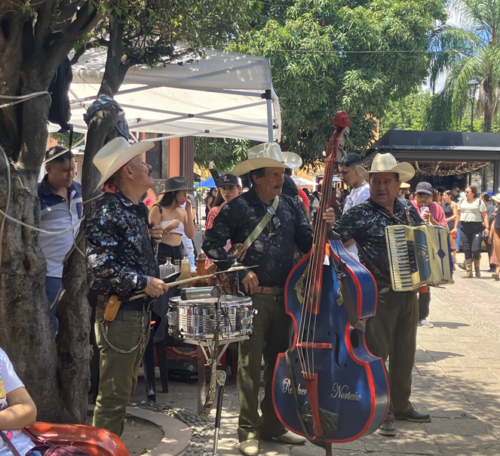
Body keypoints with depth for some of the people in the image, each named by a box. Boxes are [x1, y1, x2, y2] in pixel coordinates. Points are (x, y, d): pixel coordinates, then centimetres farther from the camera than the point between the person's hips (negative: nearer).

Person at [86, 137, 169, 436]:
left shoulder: (138, 209, 13)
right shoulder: (107, 211, -15)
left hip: (141, 309, 10)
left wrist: (150, 238, 6)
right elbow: (100, 265, -23)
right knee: (114, 394, -2)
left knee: (127, 388, 18)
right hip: (118, 313, -9)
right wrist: (144, 282, -21)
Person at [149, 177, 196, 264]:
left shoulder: (182, 211, 12)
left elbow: (191, 235, 3)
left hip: (178, 251, 5)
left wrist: (189, 212, 1)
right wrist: (169, 227, -23)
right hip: (161, 252, -5)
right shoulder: (158, 209, -4)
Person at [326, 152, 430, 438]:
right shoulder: (360, 214, -9)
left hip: (409, 293, 6)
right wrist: (328, 225, -36)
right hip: (379, 294, -6)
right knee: (377, 354, 1)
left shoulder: (409, 210, 8)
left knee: (405, 353, 16)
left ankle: (401, 405, 31)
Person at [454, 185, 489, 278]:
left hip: (476, 227, -4)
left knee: (476, 249, -11)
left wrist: (487, 227, -12)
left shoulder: (479, 201, 1)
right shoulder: (462, 201, 14)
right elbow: (458, 214, 17)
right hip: (464, 227, 4)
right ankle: (468, 271, 7)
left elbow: (485, 215, -2)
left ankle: (477, 267, 15)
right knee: (467, 250, 2)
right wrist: (455, 227, 11)